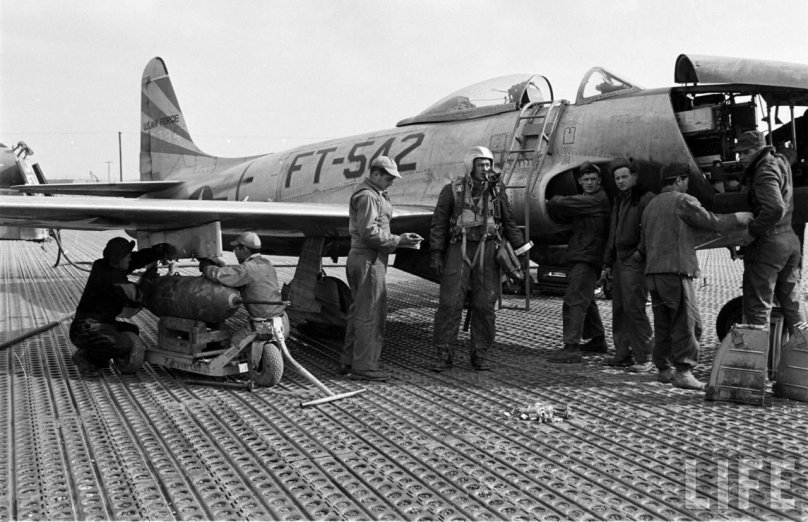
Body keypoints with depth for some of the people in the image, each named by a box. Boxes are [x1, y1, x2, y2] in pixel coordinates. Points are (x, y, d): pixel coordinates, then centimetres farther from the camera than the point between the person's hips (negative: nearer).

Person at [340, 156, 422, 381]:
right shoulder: (367, 196, -13)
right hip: (369, 260, -11)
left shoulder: (376, 194, 20)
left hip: (358, 257, 11)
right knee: (371, 312, -7)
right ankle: (364, 367, -4)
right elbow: (369, 232, -21)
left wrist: (400, 238, 9)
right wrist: (398, 240, -16)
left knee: (358, 311, 14)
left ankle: (349, 362, 21)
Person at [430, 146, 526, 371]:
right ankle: (444, 355, 0)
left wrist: (521, 250, 9)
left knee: (484, 305, 1)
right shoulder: (452, 190, 2)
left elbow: (509, 223, 14)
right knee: (450, 303, -7)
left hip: (487, 253, 2)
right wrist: (436, 255, -5)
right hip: (459, 251, -1)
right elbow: (439, 224, 2)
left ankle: (480, 355, 11)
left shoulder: (496, 191, 8)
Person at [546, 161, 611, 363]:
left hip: (588, 258, -10)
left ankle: (571, 348, -17)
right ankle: (597, 340, 35)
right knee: (585, 300, 21)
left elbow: (563, 204, -18)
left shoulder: (599, 199, -12)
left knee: (574, 301, -15)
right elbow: (561, 214, 14)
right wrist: (555, 205, -6)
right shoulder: (586, 200, 19)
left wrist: (555, 200, 4)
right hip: (580, 257, 10)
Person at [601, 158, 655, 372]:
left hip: (635, 261, -9)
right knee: (619, 310, 10)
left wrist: (642, 251, -21)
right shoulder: (618, 201, 20)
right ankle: (623, 353, 17)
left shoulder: (646, 199, -7)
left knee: (634, 308, -10)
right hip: (619, 261, 9)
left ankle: (644, 357, -5)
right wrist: (608, 262, 22)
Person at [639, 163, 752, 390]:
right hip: (675, 271, -8)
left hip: (652, 273, 8)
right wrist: (745, 217, 9)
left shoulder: (651, 205, 21)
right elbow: (714, 222, -4)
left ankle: (663, 369, 16)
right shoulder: (683, 201, -4)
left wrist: (640, 255, 43)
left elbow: (643, 244, 27)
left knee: (663, 323, 12)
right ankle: (683, 371, -10)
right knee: (687, 322, -6)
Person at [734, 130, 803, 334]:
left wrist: (752, 232, -21)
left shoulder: (765, 173, -15)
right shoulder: (780, 162, 13)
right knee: (790, 304, 18)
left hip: (768, 243, -9)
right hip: (791, 241, 9)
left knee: (757, 307, -5)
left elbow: (775, 209, -31)